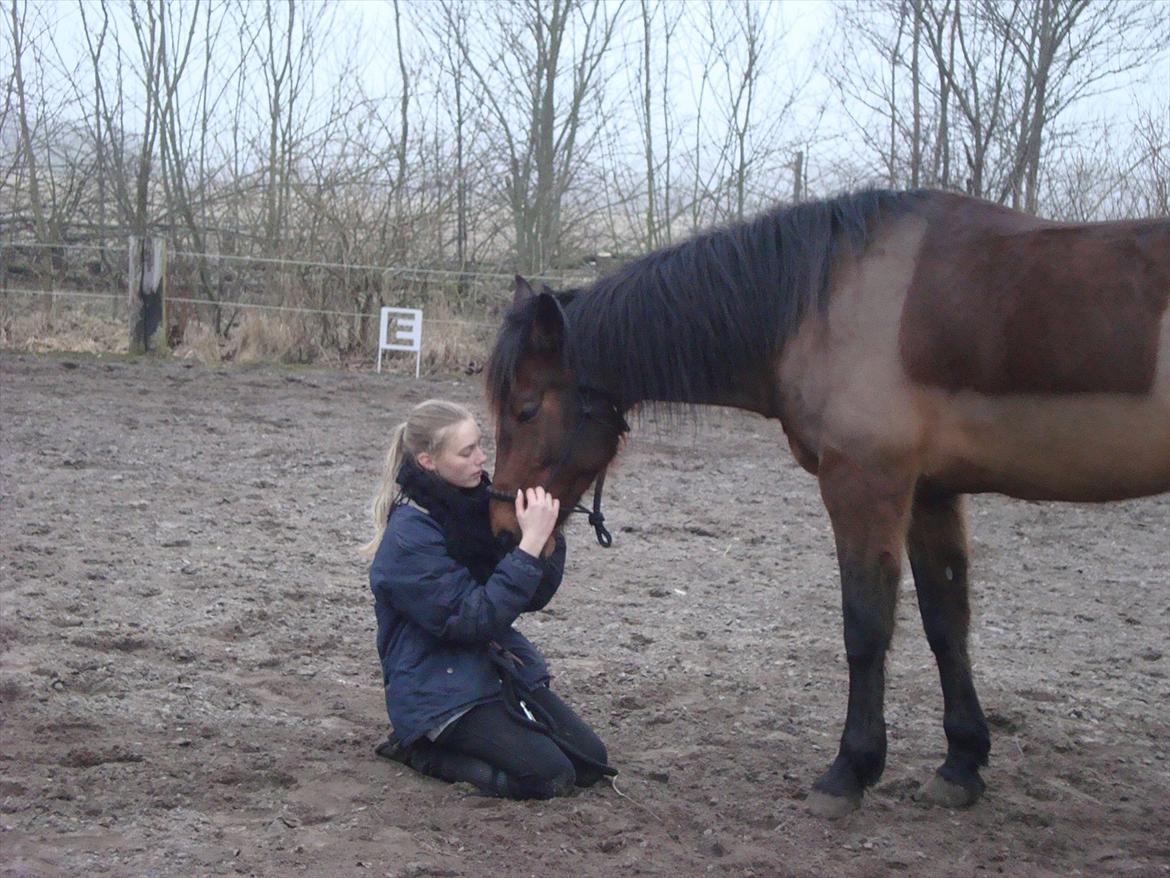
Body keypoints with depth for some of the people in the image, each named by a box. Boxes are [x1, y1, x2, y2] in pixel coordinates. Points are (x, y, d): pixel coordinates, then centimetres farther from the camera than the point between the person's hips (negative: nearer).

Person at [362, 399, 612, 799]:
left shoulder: (478, 503, 4)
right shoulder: (410, 534, -19)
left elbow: (532, 598, 5)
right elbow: (471, 619, -24)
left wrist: (547, 539, -14)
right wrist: (529, 545, -28)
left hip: (502, 669, 8)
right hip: (439, 688, -8)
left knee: (591, 760, -1)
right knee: (549, 774, -19)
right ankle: (422, 749, -2)